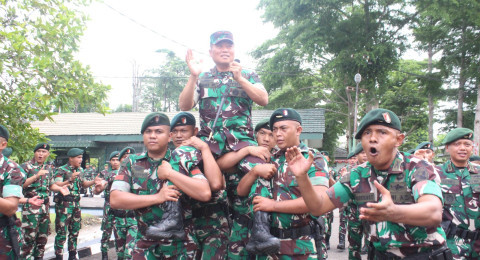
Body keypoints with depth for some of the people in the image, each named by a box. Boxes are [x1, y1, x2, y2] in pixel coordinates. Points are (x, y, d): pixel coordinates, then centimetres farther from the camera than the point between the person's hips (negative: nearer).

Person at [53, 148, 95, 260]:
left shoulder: (80, 170, 11)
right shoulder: (61, 170, -10)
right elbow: (56, 186, -20)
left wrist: (94, 182, 7)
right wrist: (70, 180, -33)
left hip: (76, 203, 7)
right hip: (64, 203, -7)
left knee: (75, 231, 14)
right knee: (61, 232, -4)